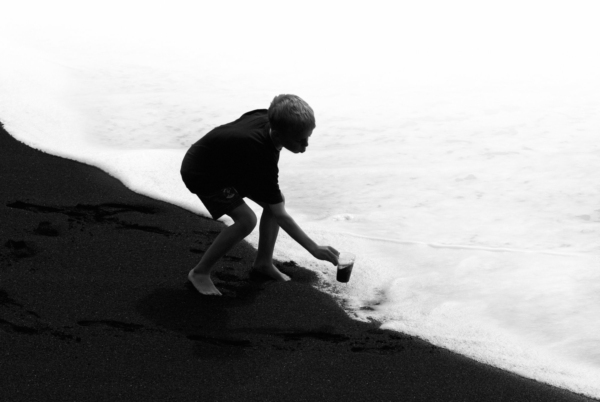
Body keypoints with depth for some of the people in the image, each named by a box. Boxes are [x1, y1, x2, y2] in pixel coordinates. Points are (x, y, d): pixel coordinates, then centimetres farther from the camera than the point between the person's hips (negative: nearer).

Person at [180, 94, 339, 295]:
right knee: (246, 220, -23)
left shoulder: (266, 117, -18)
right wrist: (314, 249, -32)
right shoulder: (262, 160, -39)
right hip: (200, 173, -9)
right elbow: (280, 215, -33)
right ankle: (200, 272, -7)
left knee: (276, 202, 0)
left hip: (227, 162, 9)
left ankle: (263, 262, 16)